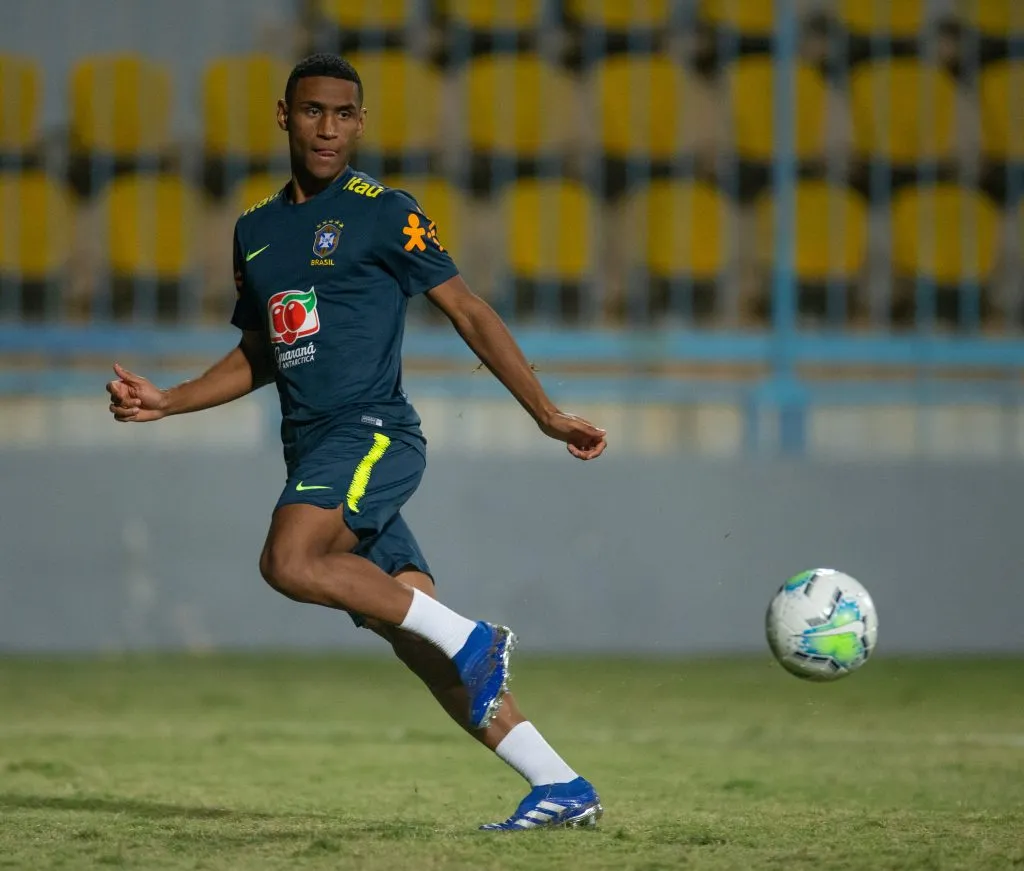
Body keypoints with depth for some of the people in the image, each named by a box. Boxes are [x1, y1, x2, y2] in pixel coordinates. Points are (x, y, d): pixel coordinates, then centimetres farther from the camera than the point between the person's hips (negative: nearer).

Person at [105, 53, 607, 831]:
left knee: (289, 562, -30)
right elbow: (257, 356, 28)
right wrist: (164, 402, 16)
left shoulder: (383, 213, 0)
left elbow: (468, 312, 0)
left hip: (374, 432, -6)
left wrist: (548, 414, -3)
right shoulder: (256, 230, 19)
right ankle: (561, 788, -1)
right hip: (313, 449, 6)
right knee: (416, 644, -2)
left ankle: (470, 640, -20)